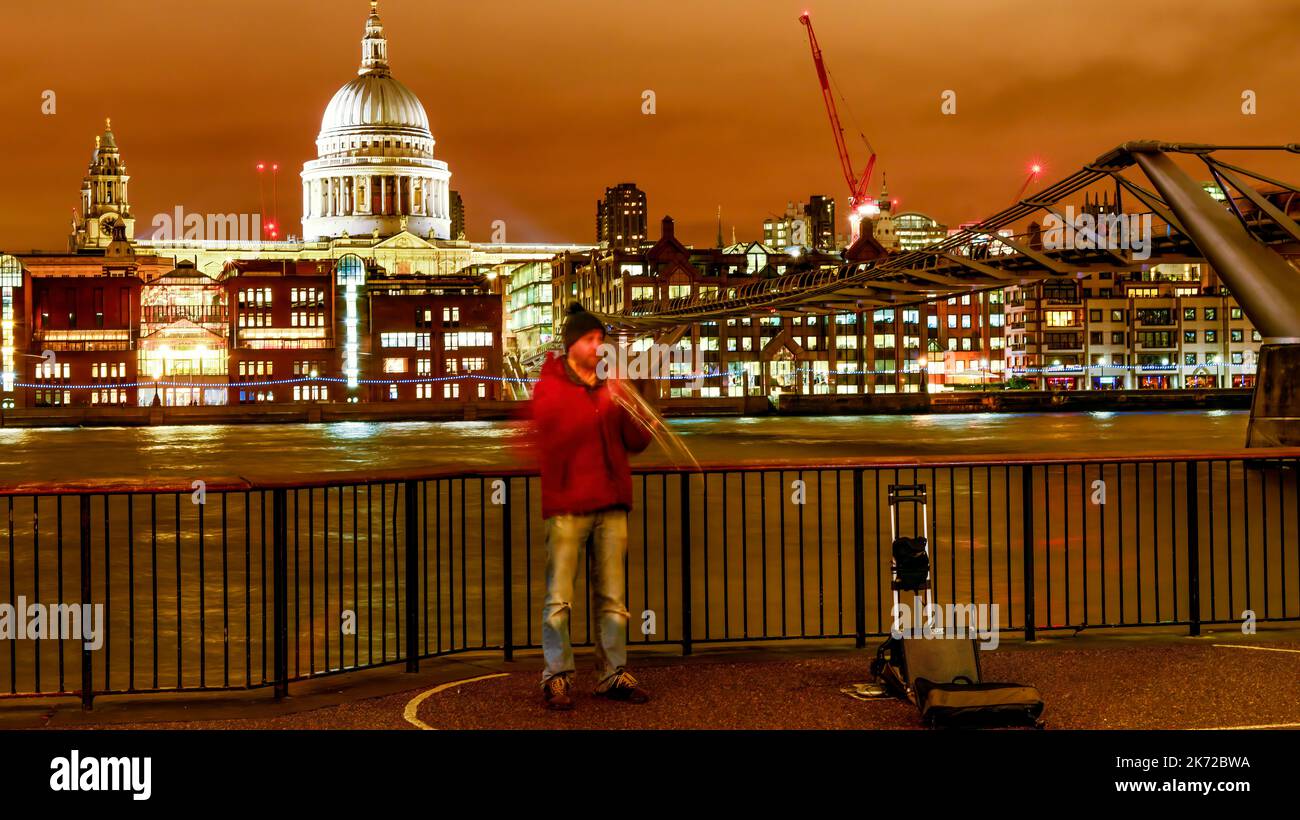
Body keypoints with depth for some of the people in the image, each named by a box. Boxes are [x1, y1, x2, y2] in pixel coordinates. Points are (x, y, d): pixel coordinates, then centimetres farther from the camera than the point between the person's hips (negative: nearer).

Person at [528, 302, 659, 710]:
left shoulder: (612, 387, 15)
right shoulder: (549, 387, 2)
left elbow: (636, 443, 10)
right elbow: (553, 432, -16)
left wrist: (636, 414, -10)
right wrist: (603, 401, -20)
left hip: (611, 503, 4)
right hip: (567, 504, -4)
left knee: (612, 598, 7)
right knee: (560, 598, -4)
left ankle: (612, 673, 12)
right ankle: (557, 676, 2)